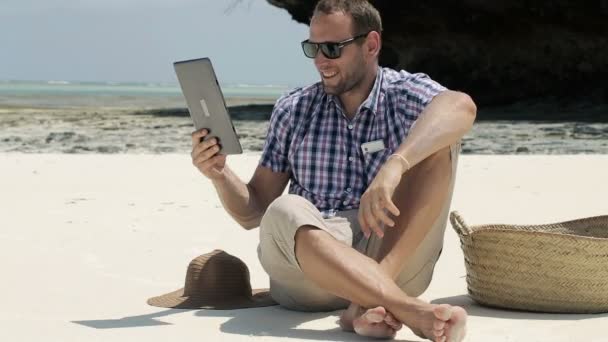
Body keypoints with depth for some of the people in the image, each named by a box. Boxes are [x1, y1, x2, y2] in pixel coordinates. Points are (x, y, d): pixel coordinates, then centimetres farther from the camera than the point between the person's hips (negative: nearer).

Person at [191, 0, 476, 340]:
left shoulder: (405, 93, 3)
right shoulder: (293, 110, 11)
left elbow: (460, 106, -24)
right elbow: (254, 212, 13)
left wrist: (395, 165, -39)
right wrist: (220, 174, -8)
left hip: (396, 254, -1)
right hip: (309, 258, 1)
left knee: (439, 140, -20)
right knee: (286, 213, -32)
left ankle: (369, 301, -35)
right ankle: (413, 312, -49)